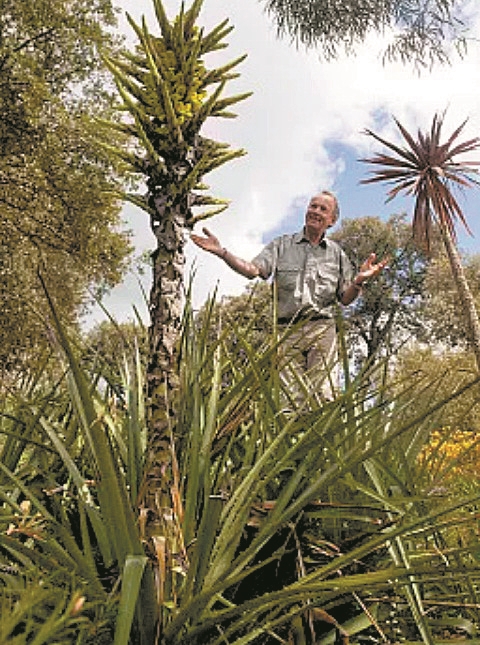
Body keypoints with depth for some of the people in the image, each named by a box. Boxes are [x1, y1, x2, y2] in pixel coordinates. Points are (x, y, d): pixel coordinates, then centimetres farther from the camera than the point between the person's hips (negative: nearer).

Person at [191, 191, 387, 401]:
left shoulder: (337, 253, 18)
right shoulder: (282, 245, 15)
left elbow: (345, 299, 15)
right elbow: (253, 270, 0)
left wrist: (359, 281, -5)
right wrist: (222, 252, -12)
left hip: (322, 330, 1)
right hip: (287, 330, 0)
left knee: (320, 389, -9)